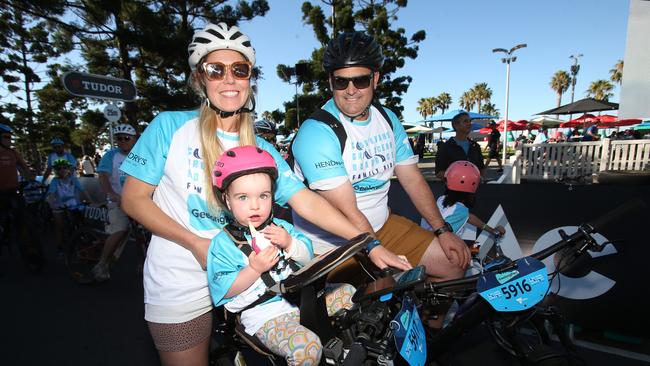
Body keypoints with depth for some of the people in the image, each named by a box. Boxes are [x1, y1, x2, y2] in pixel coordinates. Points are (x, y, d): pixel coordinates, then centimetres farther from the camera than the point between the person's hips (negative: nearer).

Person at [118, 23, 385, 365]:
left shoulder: (261, 150, -1)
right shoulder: (171, 126, -9)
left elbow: (306, 200, -11)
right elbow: (133, 199, -7)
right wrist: (195, 242, -19)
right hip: (179, 286, -2)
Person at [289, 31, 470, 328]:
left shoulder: (388, 120, 4)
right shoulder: (316, 132, -20)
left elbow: (413, 180, 6)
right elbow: (347, 211, -26)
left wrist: (442, 230, 1)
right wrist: (381, 254, -29)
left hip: (382, 226, 7)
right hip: (332, 245, -6)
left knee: (455, 262, 3)